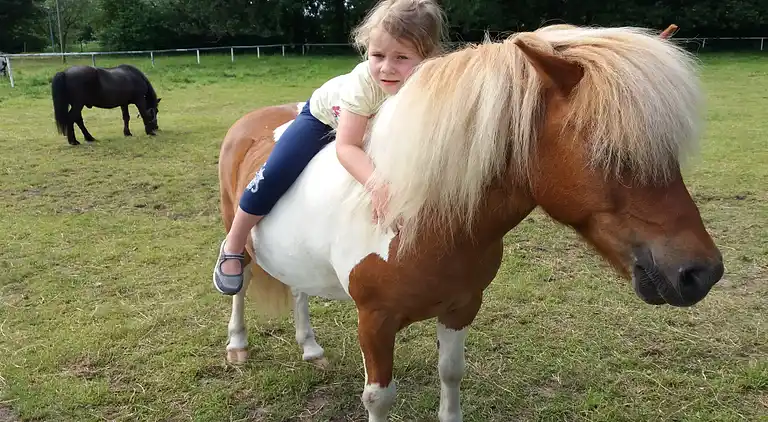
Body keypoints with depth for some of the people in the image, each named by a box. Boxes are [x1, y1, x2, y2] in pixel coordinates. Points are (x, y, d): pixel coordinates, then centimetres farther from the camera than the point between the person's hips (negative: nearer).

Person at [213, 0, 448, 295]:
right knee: (275, 174, -16)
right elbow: (347, 147, -43)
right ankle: (233, 246, 5)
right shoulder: (365, 81, -42)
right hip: (325, 114, -4)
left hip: (379, 133, 4)